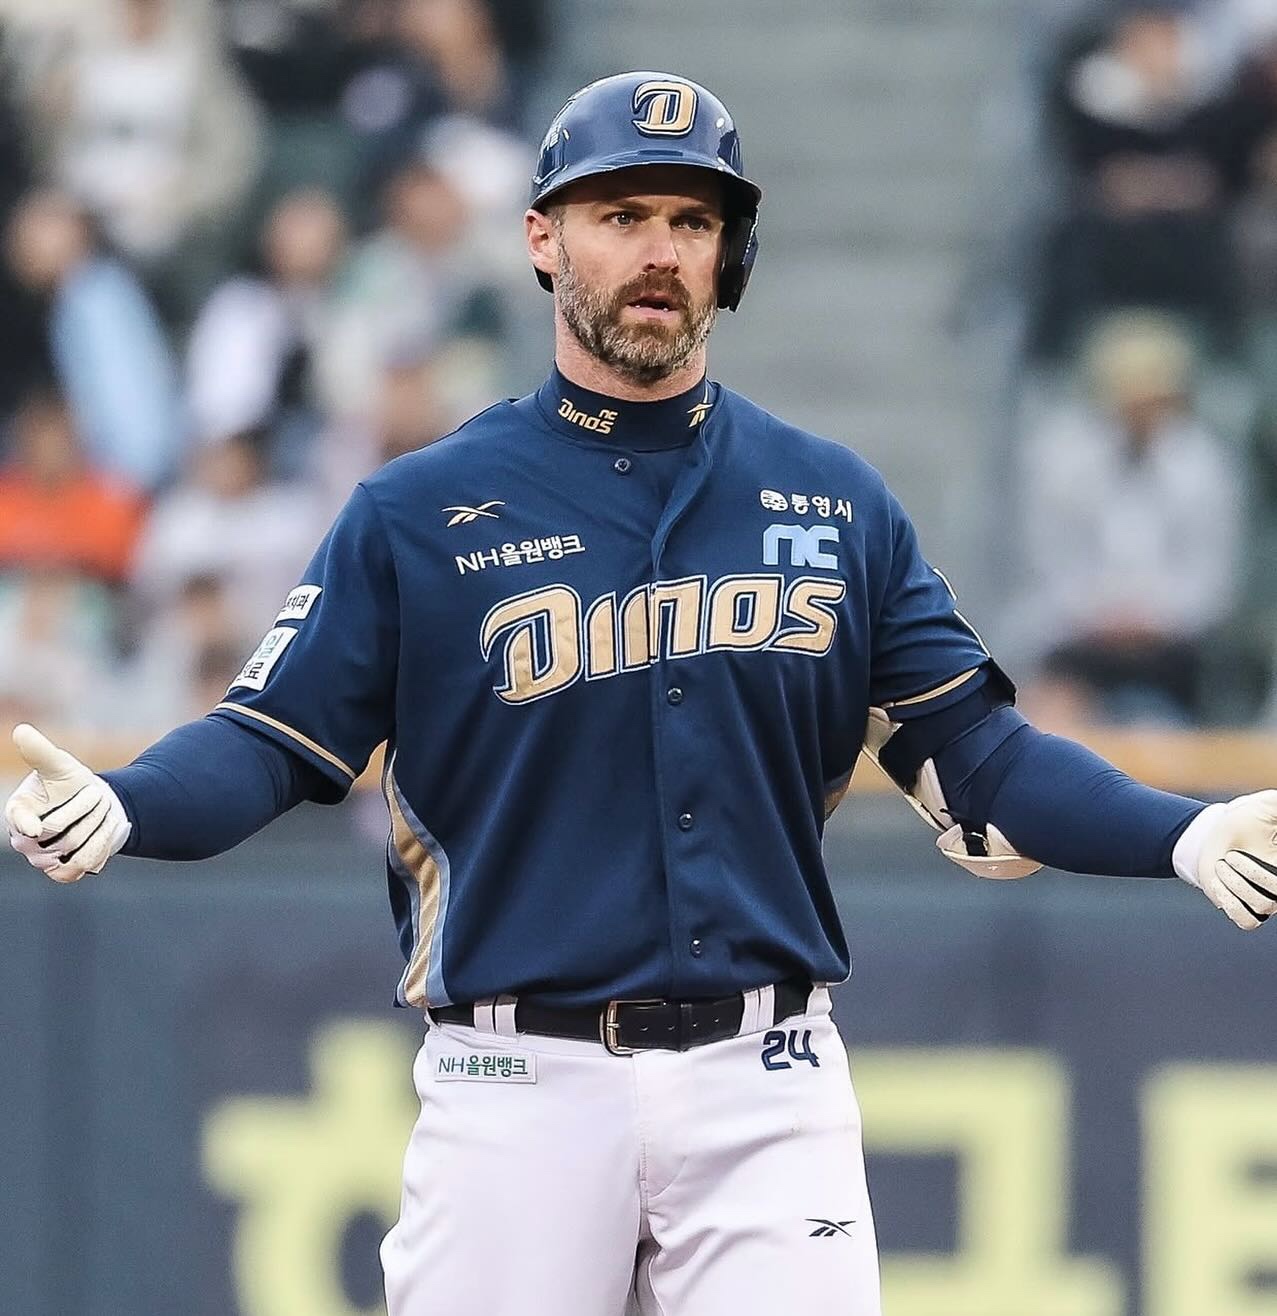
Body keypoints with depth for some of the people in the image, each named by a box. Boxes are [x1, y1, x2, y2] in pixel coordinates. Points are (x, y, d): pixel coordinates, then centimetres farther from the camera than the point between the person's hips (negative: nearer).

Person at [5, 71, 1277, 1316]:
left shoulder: (837, 506, 11)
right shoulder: (419, 511, 3)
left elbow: (970, 746, 10)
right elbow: (273, 738, -1)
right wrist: (116, 809, -22)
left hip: (767, 1087, 2)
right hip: (521, 1083, -2)